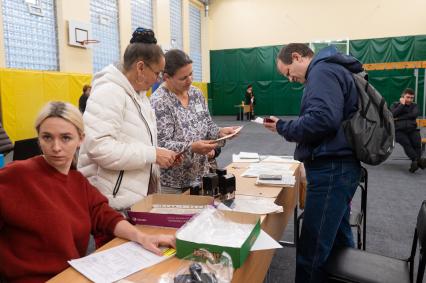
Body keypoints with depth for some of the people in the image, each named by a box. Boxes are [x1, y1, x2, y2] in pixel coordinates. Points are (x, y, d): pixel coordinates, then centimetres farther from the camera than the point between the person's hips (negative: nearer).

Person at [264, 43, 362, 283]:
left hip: (331, 168, -11)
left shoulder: (322, 70, -11)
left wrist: (283, 127, -12)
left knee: (312, 254, -5)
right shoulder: (331, 69, 21)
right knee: (338, 237, 23)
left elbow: (323, 119, -26)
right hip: (339, 165, 11)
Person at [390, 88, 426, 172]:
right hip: (399, 131, -2)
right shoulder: (395, 104, 17)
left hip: (412, 130, 2)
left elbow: (414, 114, -2)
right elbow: (393, 114, -4)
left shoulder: (414, 105, 20)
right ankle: (418, 160, -41)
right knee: (406, 142, -31)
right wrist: (402, 104, -2)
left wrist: (399, 118, -6)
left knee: (417, 142, -28)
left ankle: (415, 162, -30)